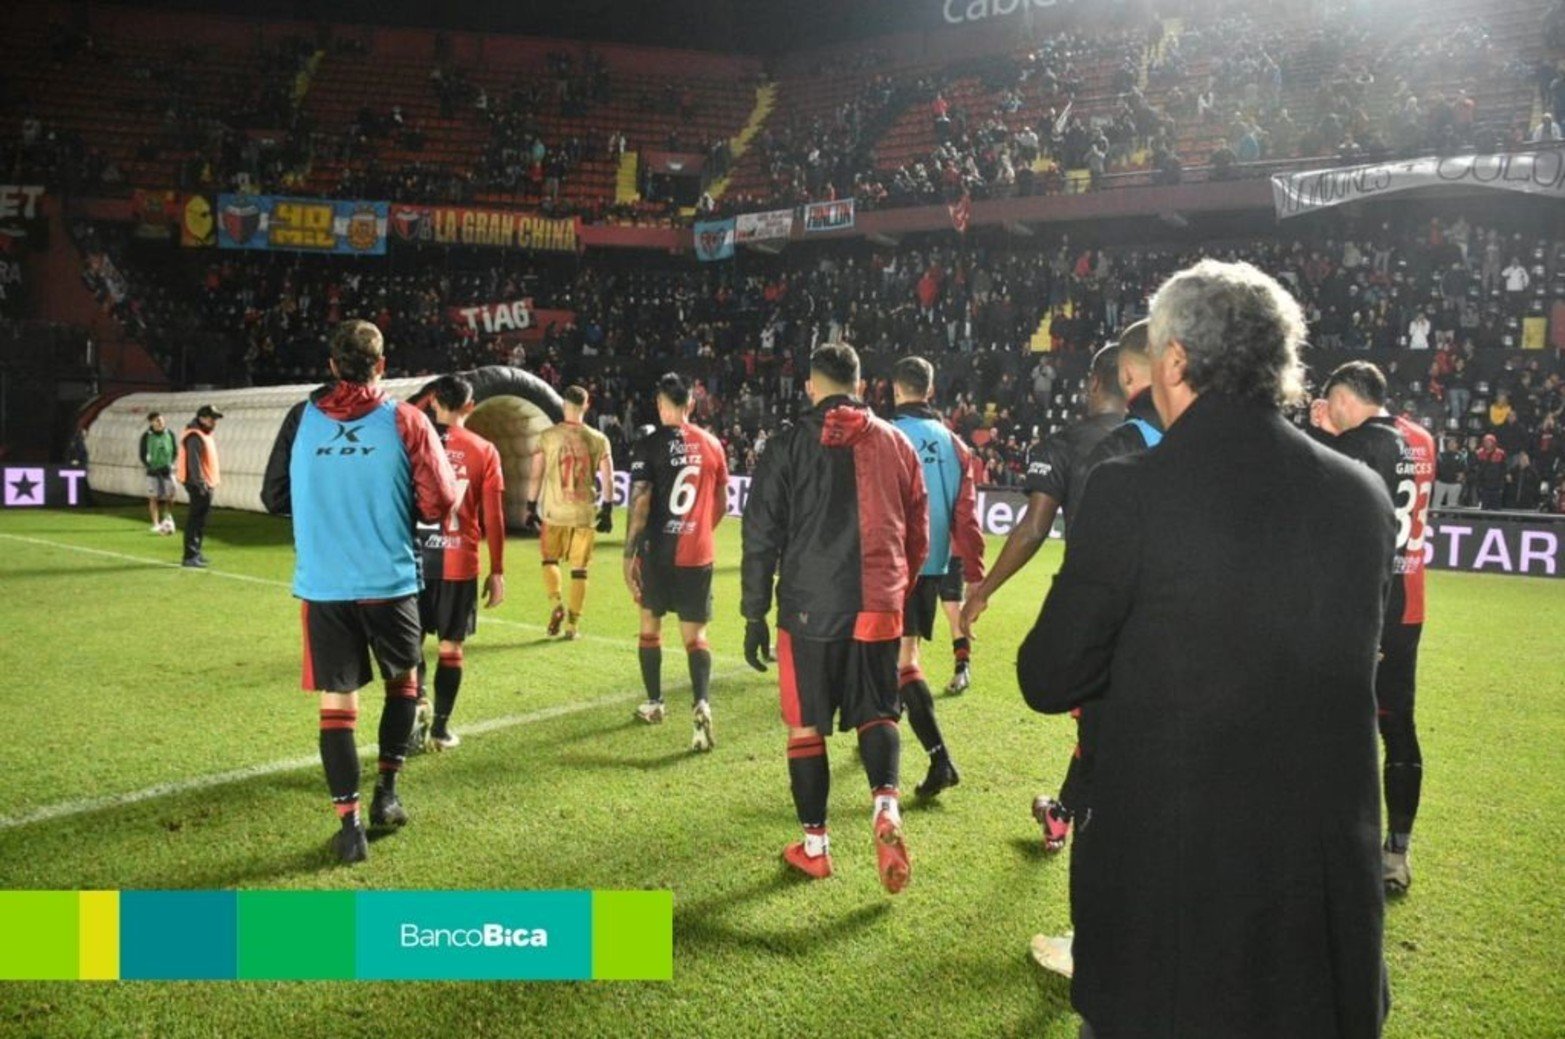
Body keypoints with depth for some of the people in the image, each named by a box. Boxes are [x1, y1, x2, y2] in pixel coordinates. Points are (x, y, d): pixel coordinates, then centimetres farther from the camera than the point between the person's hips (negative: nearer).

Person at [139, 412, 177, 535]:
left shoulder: (169, 434, -1)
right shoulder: (146, 436, -6)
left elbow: (175, 451, 8)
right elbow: (142, 454, 2)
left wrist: (170, 464, -3)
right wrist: (148, 466, -8)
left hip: (167, 469, 1)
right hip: (153, 471, -1)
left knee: (170, 496, -2)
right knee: (153, 497, -2)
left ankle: (168, 517, 23)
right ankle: (156, 524, 4)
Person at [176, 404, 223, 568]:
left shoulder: (206, 434, 16)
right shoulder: (194, 437, -17)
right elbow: (194, 461, -24)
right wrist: (200, 483, -28)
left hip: (207, 483, 10)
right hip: (198, 485, -10)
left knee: (201, 517, 17)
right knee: (196, 518, -10)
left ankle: (196, 551, 28)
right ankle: (190, 556, -10)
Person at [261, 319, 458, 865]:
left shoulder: (301, 419, 1)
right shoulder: (405, 421, -6)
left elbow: (274, 498, 7)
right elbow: (439, 502, -8)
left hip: (322, 585, 1)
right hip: (390, 582, -1)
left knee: (337, 701, 6)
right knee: (403, 681, 22)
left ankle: (349, 825, 6)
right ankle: (386, 792, 22)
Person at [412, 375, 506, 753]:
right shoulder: (483, 451, -1)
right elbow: (493, 519, -2)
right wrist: (497, 572, 5)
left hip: (415, 558, 1)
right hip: (460, 562, -1)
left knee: (411, 638, 13)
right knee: (451, 646, 9)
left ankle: (418, 701, -10)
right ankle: (440, 727, 14)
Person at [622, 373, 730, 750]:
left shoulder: (650, 444, -6)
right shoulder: (711, 444, 5)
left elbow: (640, 504, -13)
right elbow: (721, 505, 13)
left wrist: (629, 554, -9)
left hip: (657, 552, -2)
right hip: (698, 554, 2)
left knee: (650, 624, 18)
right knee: (695, 635, 5)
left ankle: (654, 703, 28)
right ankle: (702, 704, -18)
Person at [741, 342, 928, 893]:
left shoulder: (788, 444, -1)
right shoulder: (896, 443, 8)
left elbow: (761, 536, -2)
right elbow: (918, 534, 12)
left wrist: (754, 615, 4)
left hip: (809, 607, -2)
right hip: (878, 606, 2)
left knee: (806, 725, 10)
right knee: (877, 713, 14)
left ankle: (814, 845, 16)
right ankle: (886, 805, -11)